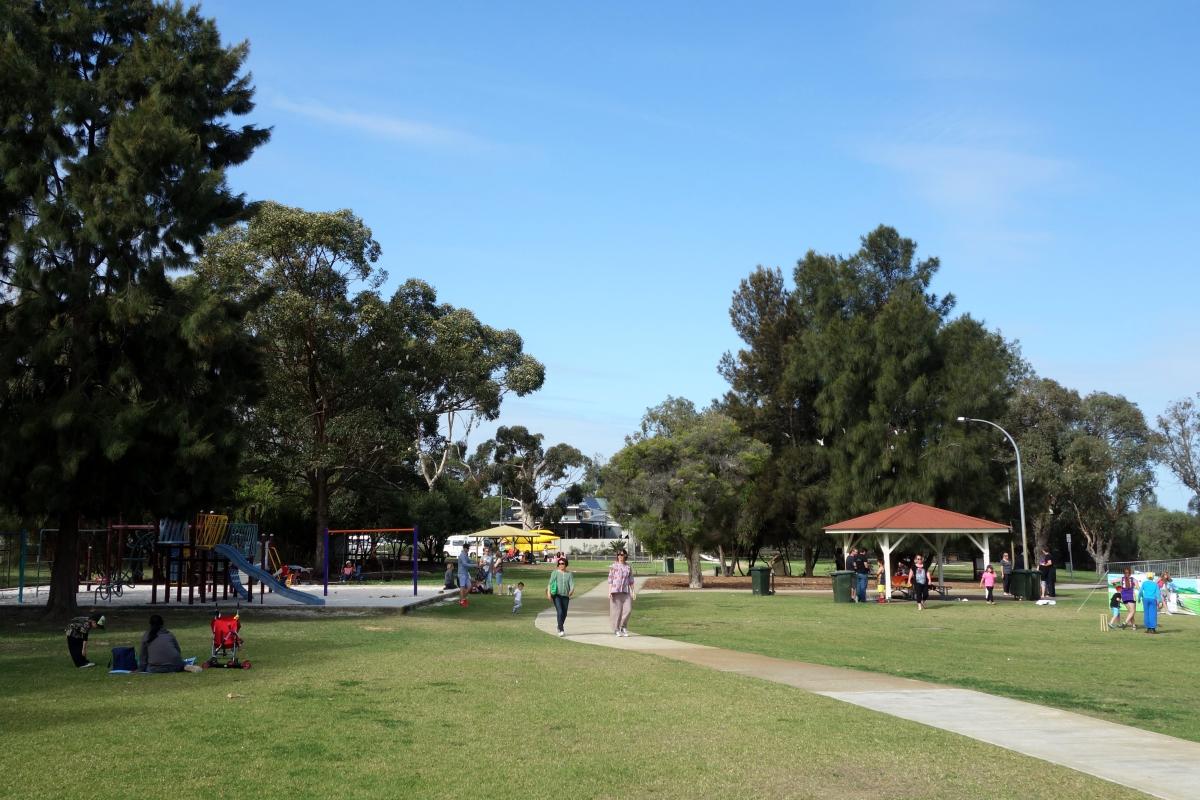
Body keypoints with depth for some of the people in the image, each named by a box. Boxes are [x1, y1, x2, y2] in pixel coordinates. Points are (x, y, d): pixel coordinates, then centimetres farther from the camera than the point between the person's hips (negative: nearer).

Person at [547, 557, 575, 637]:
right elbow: (550, 583, -2)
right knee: (560, 612, -15)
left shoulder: (569, 574, 7)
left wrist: (571, 591, -18)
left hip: (565, 596, 3)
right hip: (556, 595, -3)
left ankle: (559, 627, 36)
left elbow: (572, 584, 0)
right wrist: (549, 593, -13)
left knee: (564, 614, 9)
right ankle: (561, 630, -12)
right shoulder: (555, 573, 3)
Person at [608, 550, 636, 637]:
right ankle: (616, 630, 7)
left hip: (625, 591, 3)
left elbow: (631, 580, 13)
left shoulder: (628, 566, 10)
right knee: (616, 609, -2)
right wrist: (609, 592, -9)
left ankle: (623, 626, 11)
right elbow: (610, 579, -1)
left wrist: (633, 591, 7)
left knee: (628, 608, -9)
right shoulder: (614, 566, 0)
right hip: (615, 590, -3)